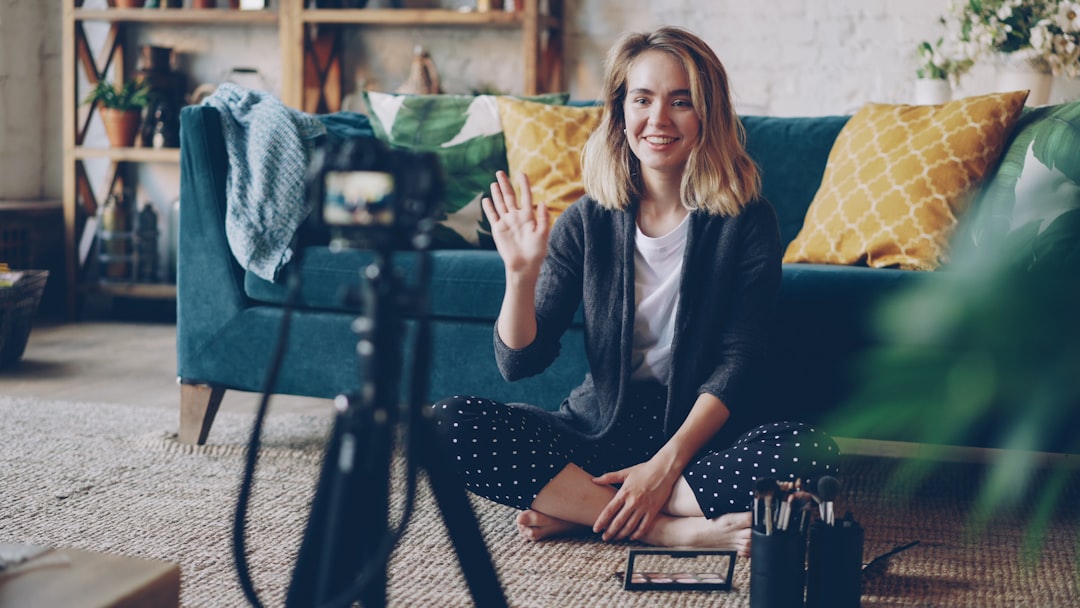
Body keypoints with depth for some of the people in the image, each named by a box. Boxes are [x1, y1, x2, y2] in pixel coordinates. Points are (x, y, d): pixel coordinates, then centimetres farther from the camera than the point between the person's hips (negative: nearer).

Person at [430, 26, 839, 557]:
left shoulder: (746, 220, -3)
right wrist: (521, 273, -19)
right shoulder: (588, 221, 1)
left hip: (701, 436, -1)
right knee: (450, 422, -23)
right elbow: (519, 362, -1)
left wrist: (667, 463, -20)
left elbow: (737, 364, -8)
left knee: (810, 452, -33)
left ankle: (577, 508, -24)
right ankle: (679, 529, -25)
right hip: (599, 429, 2)